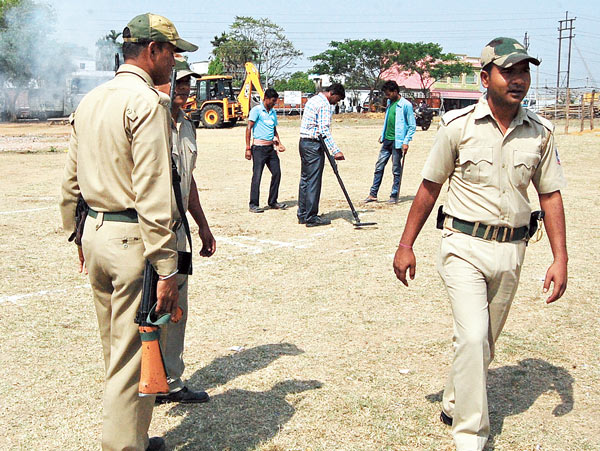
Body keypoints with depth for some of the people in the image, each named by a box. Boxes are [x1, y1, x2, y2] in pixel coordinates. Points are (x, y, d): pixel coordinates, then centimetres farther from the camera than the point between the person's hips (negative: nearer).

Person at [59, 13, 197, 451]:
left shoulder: (90, 101, 12)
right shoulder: (147, 103, -14)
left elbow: (71, 181, 17)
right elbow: (152, 194, -20)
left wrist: (79, 237, 26)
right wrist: (167, 269, -19)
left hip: (95, 233, 9)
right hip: (133, 239, -9)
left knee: (116, 350, 20)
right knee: (134, 358, 2)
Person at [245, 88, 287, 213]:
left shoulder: (273, 112, 15)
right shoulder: (256, 110, -6)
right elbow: (249, 128, -9)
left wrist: (279, 143, 10)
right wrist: (248, 148, -14)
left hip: (270, 148, 7)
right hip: (259, 148, -7)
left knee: (276, 173, 7)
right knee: (257, 176, -6)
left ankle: (273, 202, 19)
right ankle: (253, 205, 1)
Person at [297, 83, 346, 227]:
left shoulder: (312, 99, 18)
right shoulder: (324, 104, -13)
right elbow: (324, 130, -21)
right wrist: (335, 151, -25)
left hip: (303, 142, 10)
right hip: (314, 145, -10)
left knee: (305, 179, 13)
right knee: (313, 181, -5)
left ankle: (302, 215, 18)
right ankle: (311, 218, -2)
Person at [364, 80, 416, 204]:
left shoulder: (406, 105, -10)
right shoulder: (390, 103, 12)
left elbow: (412, 126, -9)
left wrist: (406, 142, -15)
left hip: (397, 141, -7)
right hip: (387, 140, 7)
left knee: (396, 170, 2)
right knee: (379, 167, 6)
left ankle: (394, 195, 10)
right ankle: (373, 194, 11)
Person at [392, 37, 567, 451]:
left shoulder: (540, 132, 2)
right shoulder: (458, 126, -6)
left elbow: (551, 195, 7)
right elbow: (430, 187, 1)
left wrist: (560, 258, 1)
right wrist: (406, 245, 0)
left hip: (511, 250, 4)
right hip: (465, 247, -3)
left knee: (485, 341, 15)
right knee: (473, 337, -14)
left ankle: (454, 406, 36)